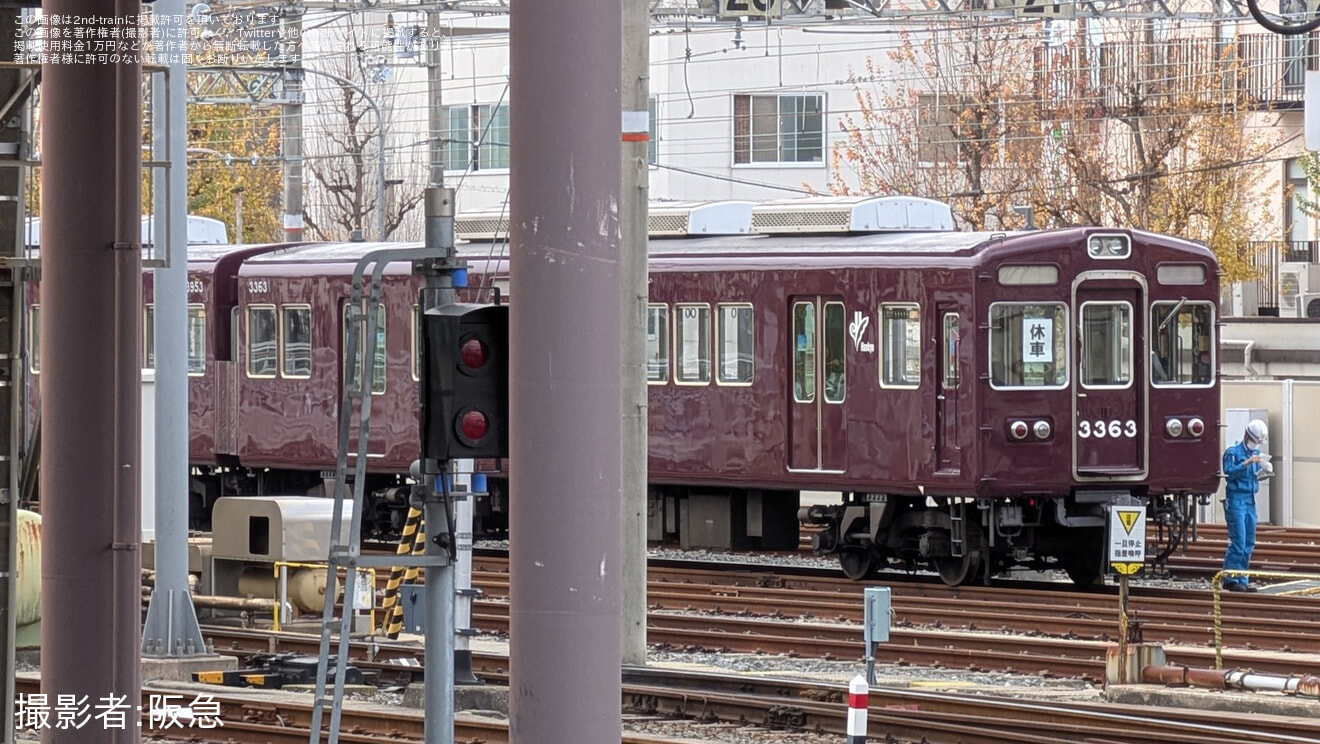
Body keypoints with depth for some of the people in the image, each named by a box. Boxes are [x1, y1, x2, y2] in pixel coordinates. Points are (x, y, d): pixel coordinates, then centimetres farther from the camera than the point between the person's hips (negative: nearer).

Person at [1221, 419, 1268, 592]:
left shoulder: (1255, 453, 17)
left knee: (1249, 543, 6)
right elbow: (1229, 472, -17)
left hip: (1250, 501, 8)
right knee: (1238, 542, -12)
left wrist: (1263, 471, 2)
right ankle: (1231, 580, -9)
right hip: (1236, 500, -8)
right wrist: (1247, 463, -26)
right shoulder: (1233, 452, -5)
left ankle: (1242, 580, 10)